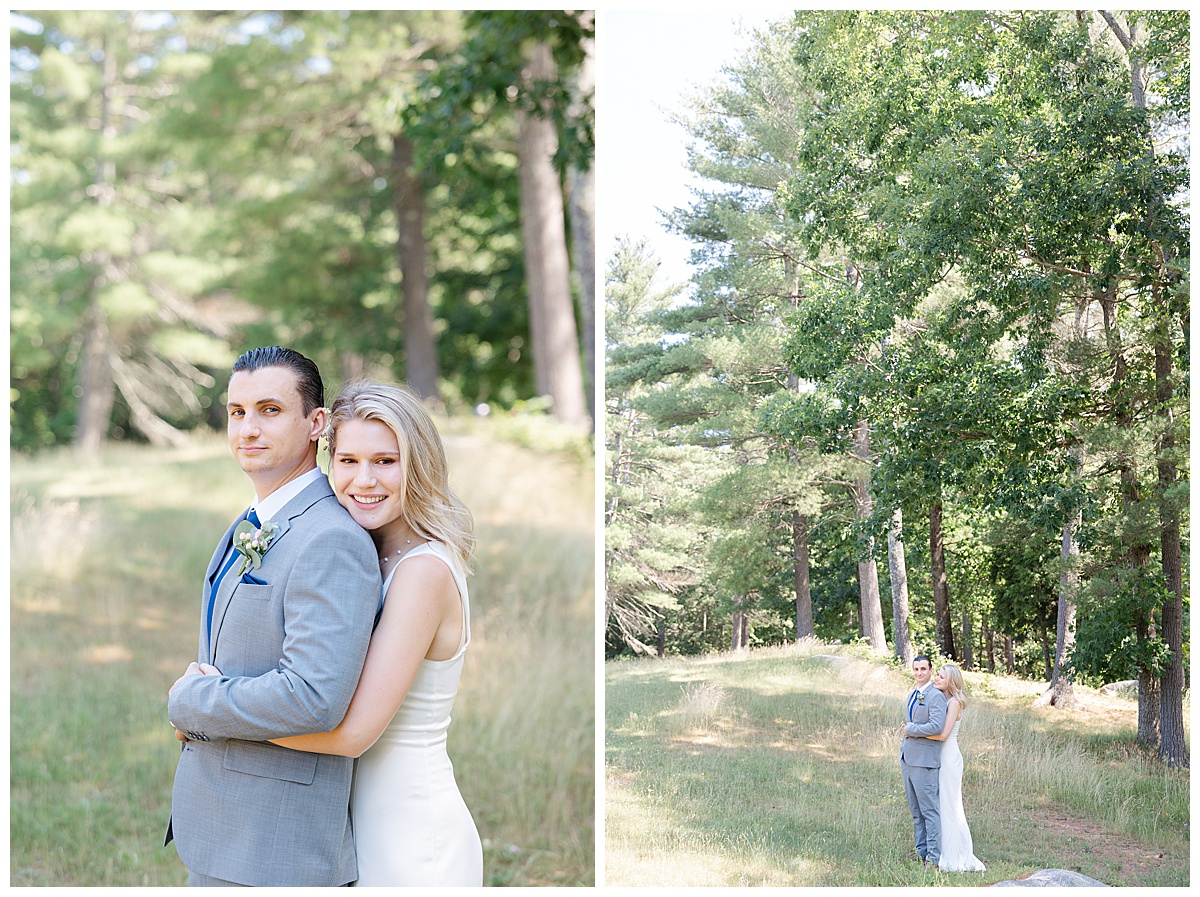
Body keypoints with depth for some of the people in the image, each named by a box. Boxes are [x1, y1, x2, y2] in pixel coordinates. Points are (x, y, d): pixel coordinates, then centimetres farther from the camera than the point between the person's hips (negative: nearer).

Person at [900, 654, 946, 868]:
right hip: (907, 758, 9)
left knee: (929, 810, -6)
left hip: (924, 760, -9)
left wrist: (910, 730, -13)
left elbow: (936, 726, -23)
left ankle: (934, 857, -3)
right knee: (916, 811, 12)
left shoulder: (936, 696, -10)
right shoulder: (912, 695, 18)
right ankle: (922, 852, 18)